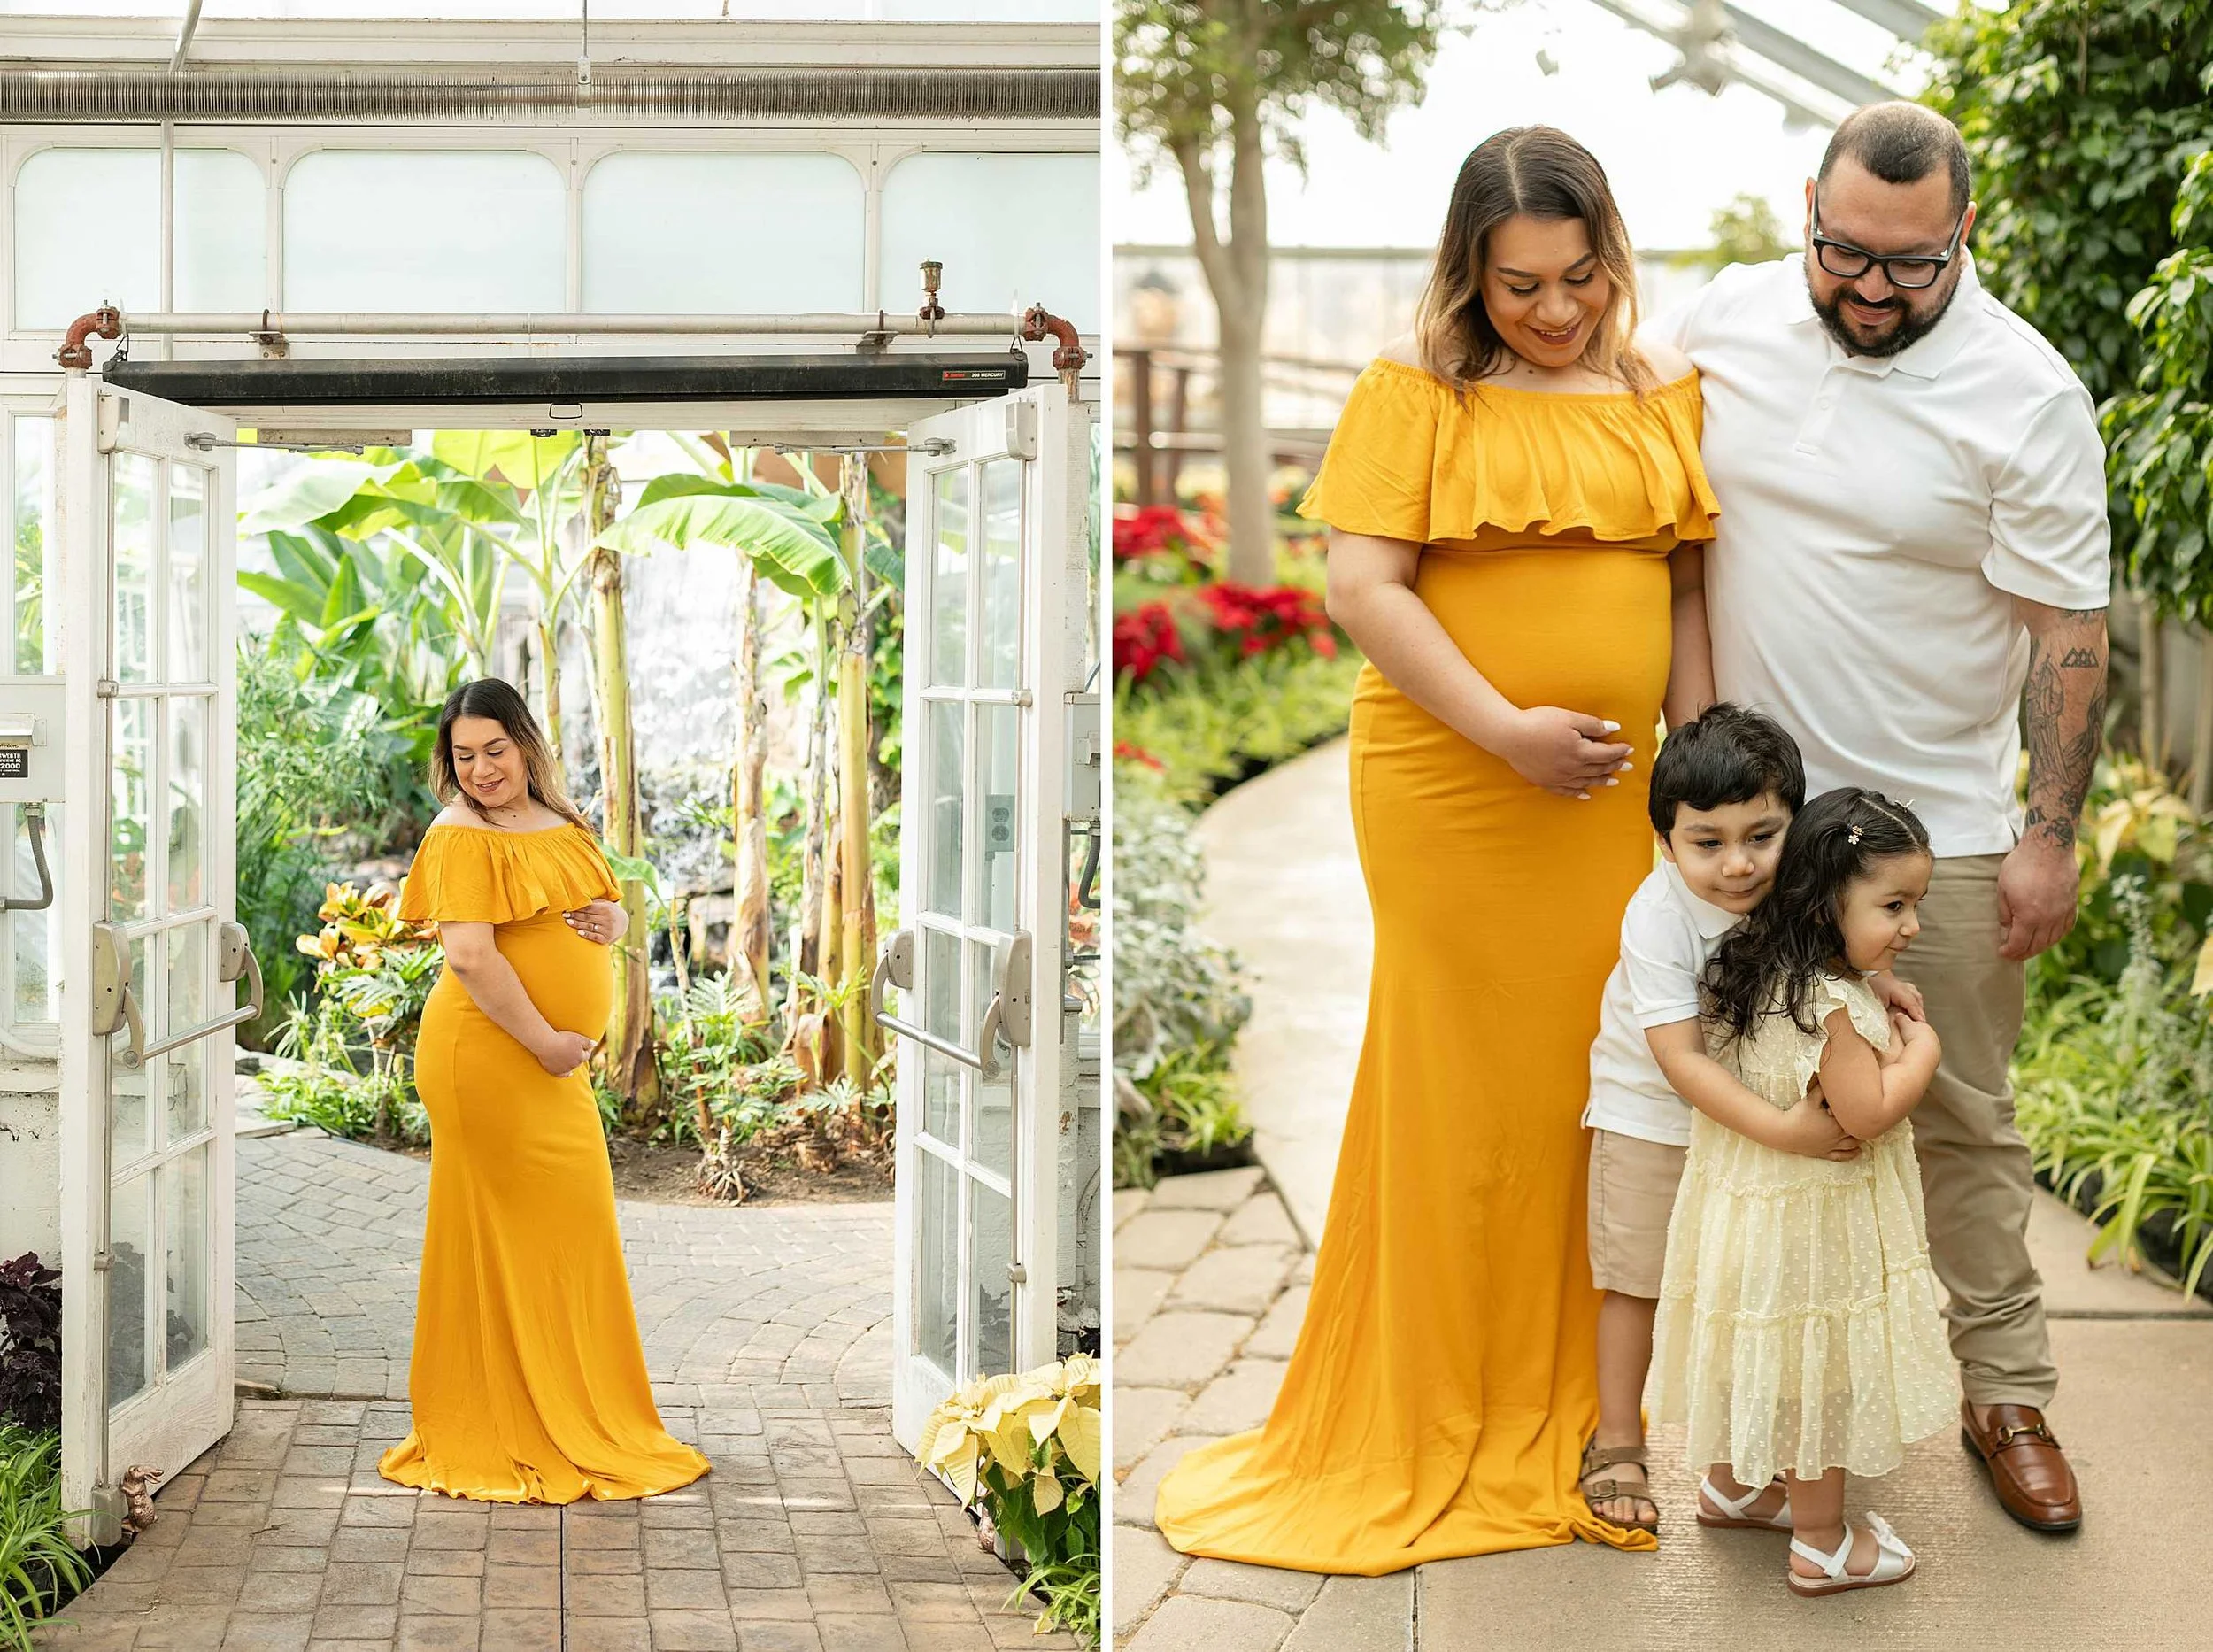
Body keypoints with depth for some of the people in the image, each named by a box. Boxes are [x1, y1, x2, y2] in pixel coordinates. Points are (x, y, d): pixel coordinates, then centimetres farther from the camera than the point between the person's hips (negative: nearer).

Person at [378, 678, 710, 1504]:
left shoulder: (558, 823, 14)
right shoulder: (462, 838, -11)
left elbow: (602, 906, 23)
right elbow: (469, 955, -20)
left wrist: (612, 920, -1)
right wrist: (544, 1043, -20)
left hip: (554, 1063, 9)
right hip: (490, 1056, -8)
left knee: (570, 1225, 13)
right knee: (509, 1229, -3)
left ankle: (566, 1424, 25)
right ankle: (507, 1430, 7)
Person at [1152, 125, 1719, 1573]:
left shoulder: (1665, 392, 9)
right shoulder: (1418, 388, -3)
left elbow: (1689, 585, 11)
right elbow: (1361, 588, -10)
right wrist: (1511, 729, -17)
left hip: (1619, 796, 4)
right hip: (1452, 791, -3)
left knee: (1606, 1082, 7)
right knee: (1461, 1085, 5)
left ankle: (1582, 1409, 23)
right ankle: (1440, 1425, 20)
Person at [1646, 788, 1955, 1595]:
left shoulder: (1757, 972, 1)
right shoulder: (1832, 1006, -28)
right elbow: (1868, 1112, -28)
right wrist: (1922, 1048, -12)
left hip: (1751, 1204, 9)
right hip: (1812, 1224, -9)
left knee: (1763, 1361, 25)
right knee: (1820, 1374, 5)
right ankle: (1821, 1546, 18)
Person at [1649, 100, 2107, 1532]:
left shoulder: (2027, 395, -11)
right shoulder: (1724, 321, -1)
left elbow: (2070, 632, -8)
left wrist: (2052, 835, -12)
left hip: (1937, 828, -3)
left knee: (1964, 1121, 6)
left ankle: (2006, 1391, 22)